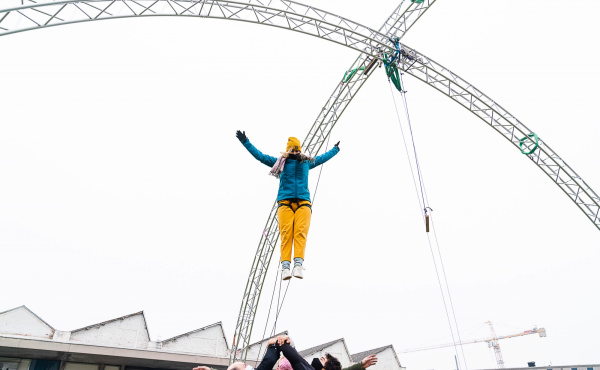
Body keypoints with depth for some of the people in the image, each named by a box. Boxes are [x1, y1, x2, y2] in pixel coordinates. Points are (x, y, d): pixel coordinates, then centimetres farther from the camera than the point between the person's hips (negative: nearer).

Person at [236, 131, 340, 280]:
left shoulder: (307, 162, 24)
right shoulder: (280, 162, 20)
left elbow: (323, 157, 42)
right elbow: (259, 155, 23)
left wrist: (335, 149, 54)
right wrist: (245, 142, 23)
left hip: (303, 202, 1)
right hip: (285, 202, -1)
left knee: (300, 232, -18)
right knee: (286, 233, -17)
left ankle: (298, 265, -27)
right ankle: (285, 266, -22)